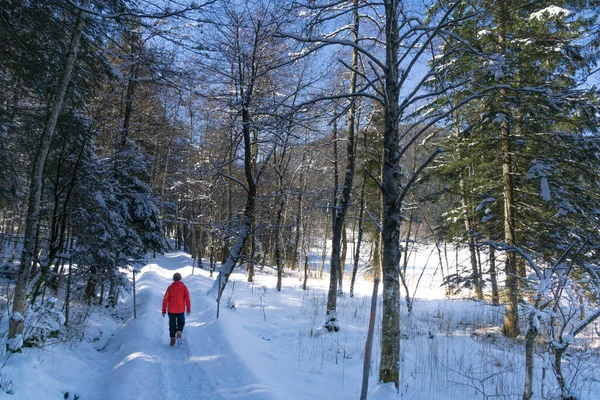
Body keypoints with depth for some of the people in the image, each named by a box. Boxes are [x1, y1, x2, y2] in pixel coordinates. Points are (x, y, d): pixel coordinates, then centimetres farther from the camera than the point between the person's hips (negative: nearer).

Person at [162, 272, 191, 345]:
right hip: (181, 310, -1)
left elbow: (165, 299, -4)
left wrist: (164, 310, 3)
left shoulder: (170, 287, -2)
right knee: (181, 323, 17)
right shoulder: (183, 287, -4)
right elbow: (187, 298, -8)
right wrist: (188, 309, 0)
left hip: (171, 310, 1)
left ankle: (172, 340, 11)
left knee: (172, 324, 12)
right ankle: (179, 332, -10)